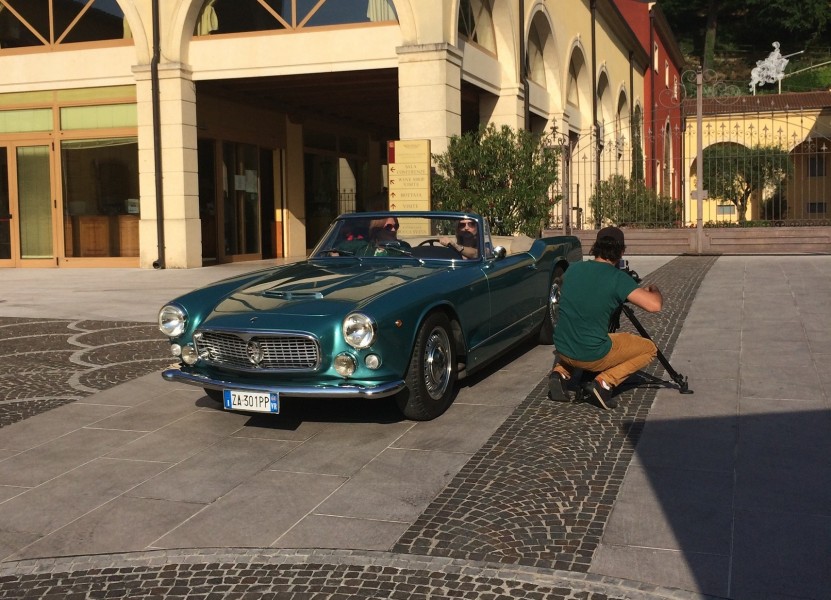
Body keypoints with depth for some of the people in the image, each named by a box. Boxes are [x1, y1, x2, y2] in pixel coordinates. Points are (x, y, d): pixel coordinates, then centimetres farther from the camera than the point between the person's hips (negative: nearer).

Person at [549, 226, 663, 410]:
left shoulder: (573, 269, 1)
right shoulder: (618, 278, -14)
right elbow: (655, 305, -21)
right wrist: (655, 291, 3)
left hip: (562, 351, 5)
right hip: (593, 357, -5)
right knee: (649, 349, 15)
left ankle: (560, 373, 12)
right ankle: (605, 382, -3)